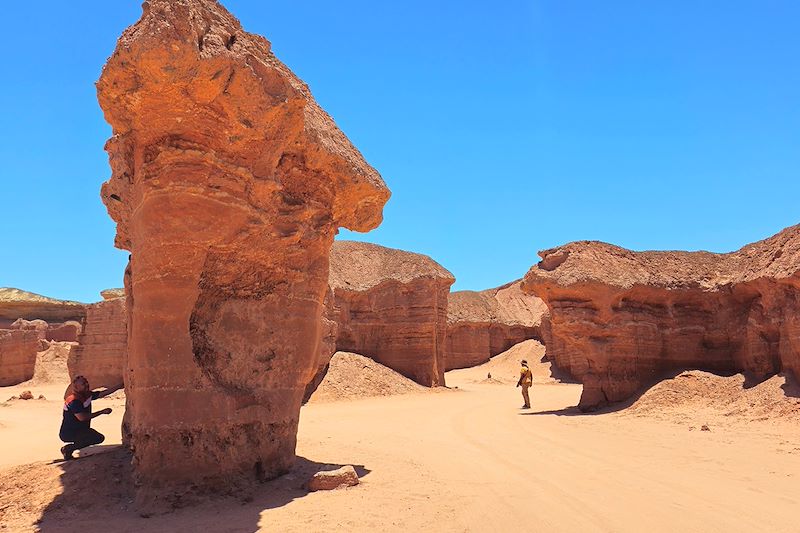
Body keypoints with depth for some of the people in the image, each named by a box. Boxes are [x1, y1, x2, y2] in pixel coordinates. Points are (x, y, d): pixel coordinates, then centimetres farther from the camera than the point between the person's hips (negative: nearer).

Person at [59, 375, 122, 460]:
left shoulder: (87, 395, 1)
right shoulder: (73, 401, -22)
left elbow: (103, 393, 5)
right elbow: (82, 417, -28)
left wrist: (119, 386, -3)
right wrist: (102, 412, -24)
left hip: (80, 430, 9)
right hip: (68, 433, -9)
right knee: (99, 438, -17)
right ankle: (68, 449, -6)